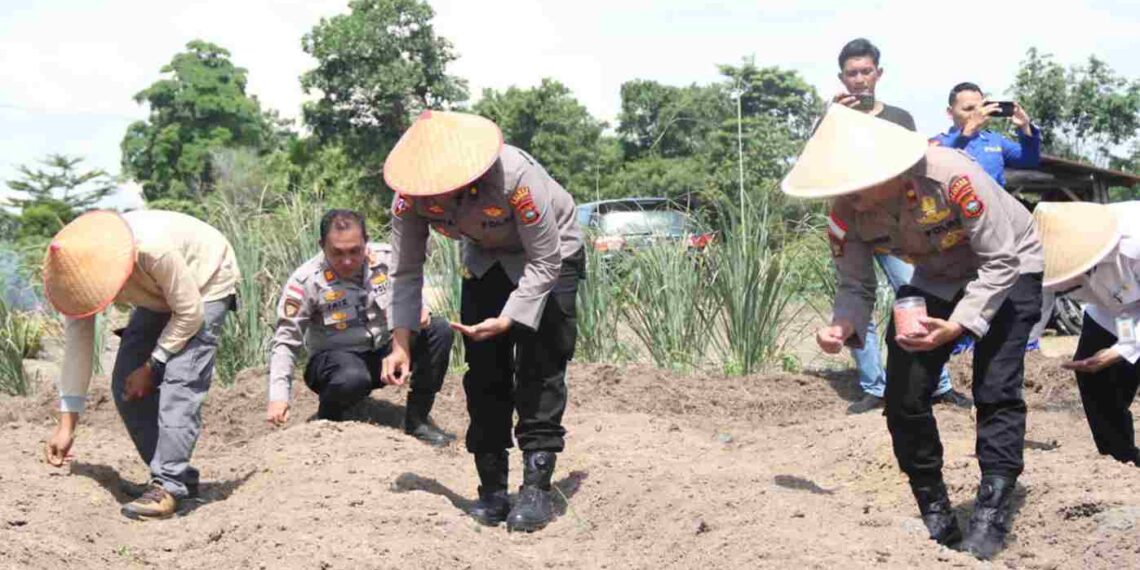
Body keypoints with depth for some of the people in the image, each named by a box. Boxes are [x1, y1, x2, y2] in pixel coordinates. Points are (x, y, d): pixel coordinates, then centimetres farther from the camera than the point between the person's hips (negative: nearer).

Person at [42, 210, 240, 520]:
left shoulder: (154, 248, -41)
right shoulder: (79, 265, -22)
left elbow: (189, 314, -28)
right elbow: (77, 345, -17)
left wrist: (152, 367, -22)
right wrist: (67, 424, -18)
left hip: (205, 286, -7)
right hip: (158, 295, 7)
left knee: (179, 382, -24)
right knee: (125, 387, -4)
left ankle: (167, 486, -25)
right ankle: (179, 477, 5)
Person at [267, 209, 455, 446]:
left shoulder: (386, 258, -6)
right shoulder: (305, 281, -16)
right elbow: (285, 342, -13)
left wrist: (420, 310, -15)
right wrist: (278, 396, -24)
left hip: (384, 353, 4)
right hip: (336, 357, -4)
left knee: (440, 330, -16)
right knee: (353, 378, -41)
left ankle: (417, 418, -5)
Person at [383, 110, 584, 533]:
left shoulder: (515, 177, -40)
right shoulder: (411, 195, -25)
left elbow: (544, 264, -30)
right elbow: (406, 272, -13)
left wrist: (508, 321, -39)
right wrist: (401, 342, -21)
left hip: (549, 255, -4)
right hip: (485, 258, 5)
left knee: (538, 367, -13)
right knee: (484, 370, -1)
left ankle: (537, 489, -10)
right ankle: (492, 490, 7)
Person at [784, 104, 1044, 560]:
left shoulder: (951, 177, -39)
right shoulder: (846, 213, -23)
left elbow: (1001, 263, -33)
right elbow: (856, 286, -13)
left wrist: (956, 326, -44)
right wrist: (843, 326, -37)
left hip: (1009, 271, -5)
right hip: (936, 280, 5)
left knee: (996, 392, -16)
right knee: (904, 397, -4)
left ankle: (990, 519, -9)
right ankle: (936, 517, 11)